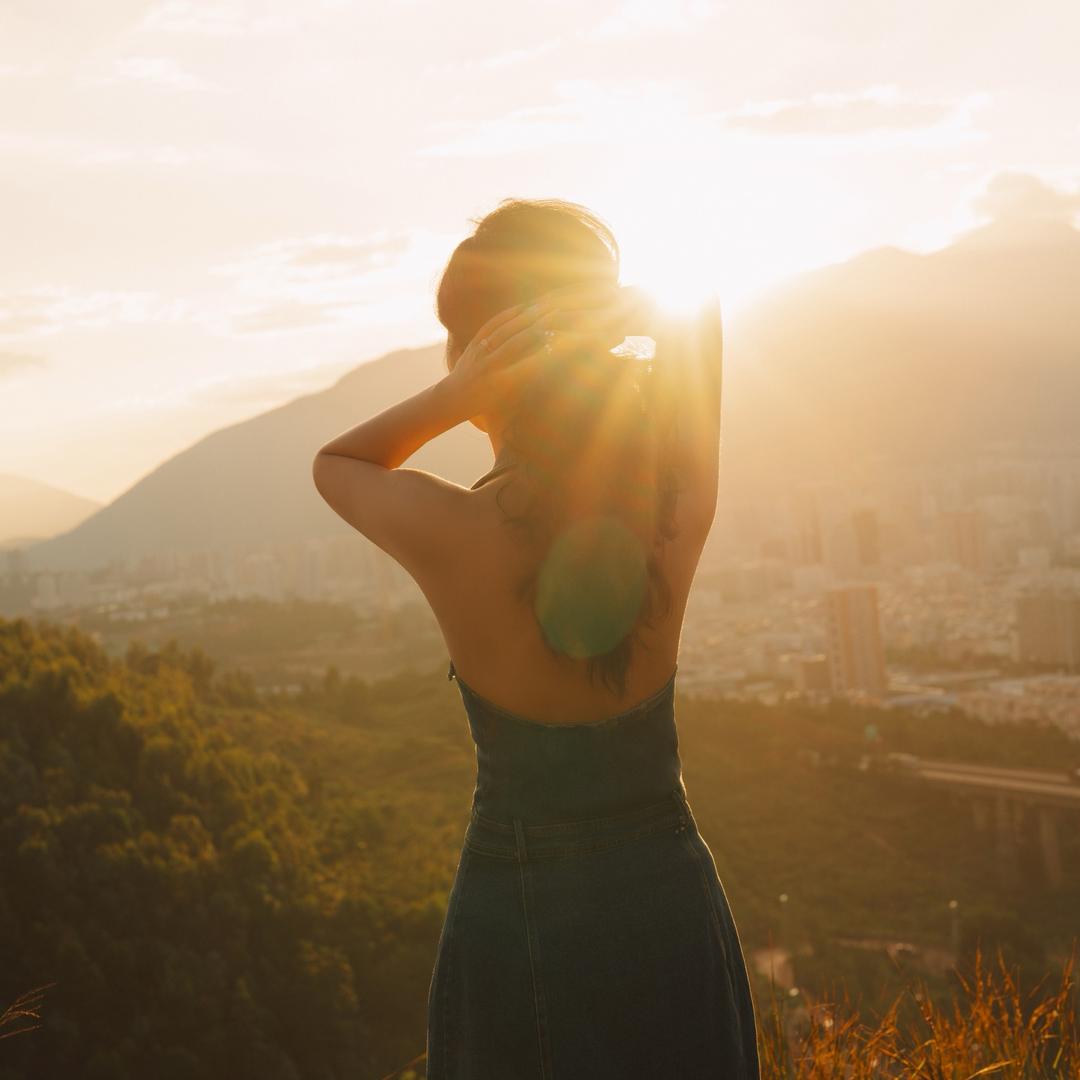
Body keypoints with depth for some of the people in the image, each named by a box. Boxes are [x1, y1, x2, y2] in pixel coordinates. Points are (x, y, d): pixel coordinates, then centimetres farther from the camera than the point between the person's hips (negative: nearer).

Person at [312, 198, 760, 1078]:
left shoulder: (449, 535, -21)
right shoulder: (676, 509, -11)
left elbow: (333, 464, 3)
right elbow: (700, 308, 6)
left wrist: (457, 392, -15)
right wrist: (631, 312, -15)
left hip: (515, 907, -3)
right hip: (671, 899, 3)